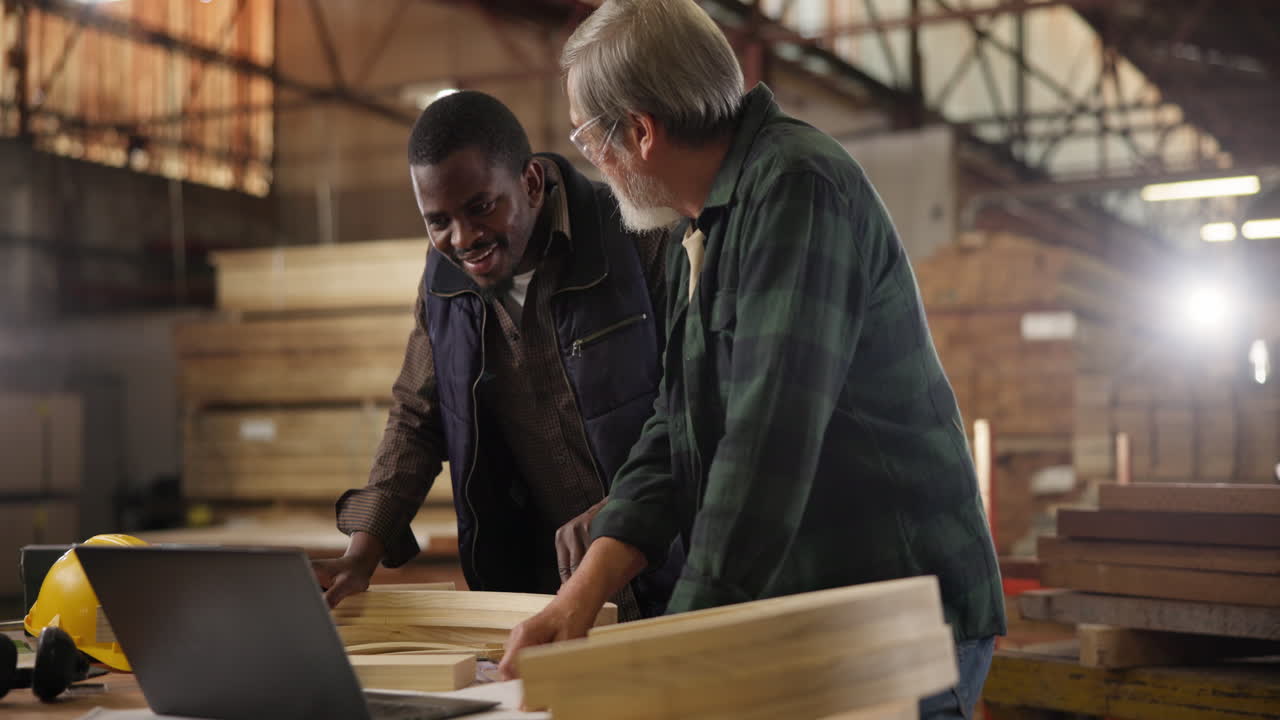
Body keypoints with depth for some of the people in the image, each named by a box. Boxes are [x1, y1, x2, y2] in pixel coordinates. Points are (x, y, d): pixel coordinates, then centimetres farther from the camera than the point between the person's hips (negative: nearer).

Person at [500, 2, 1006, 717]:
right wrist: (583, 596, -2)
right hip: (798, 621, 9)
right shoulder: (699, 236, 14)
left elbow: (770, 439, -26)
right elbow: (677, 433, 11)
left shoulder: (797, 187, -18)